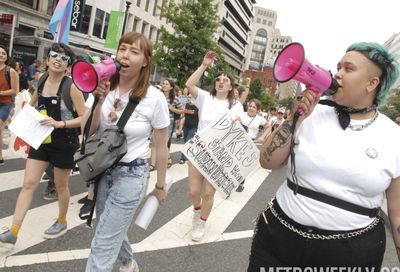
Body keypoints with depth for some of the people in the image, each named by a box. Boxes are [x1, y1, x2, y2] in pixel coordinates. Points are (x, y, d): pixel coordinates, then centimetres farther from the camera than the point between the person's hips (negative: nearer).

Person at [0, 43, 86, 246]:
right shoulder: (41, 82, 1)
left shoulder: (71, 87, -16)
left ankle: (62, 221, 37)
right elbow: (31, 106, 22)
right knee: (28, 184, 4)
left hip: (63, 144, -4)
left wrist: (59, 123, -26)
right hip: (41, 140, 5)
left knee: (61, 186, 13)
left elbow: (84, 118, -17)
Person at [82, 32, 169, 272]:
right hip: (102, 170, 6)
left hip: (131, 175, -5)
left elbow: (161, 147, -7)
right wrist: (99, 101, -19)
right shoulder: (105, 88, -3)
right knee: (113, 231, 26)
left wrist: (160, 185, 1)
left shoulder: (154, 98, -16)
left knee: (102, 247, -2)